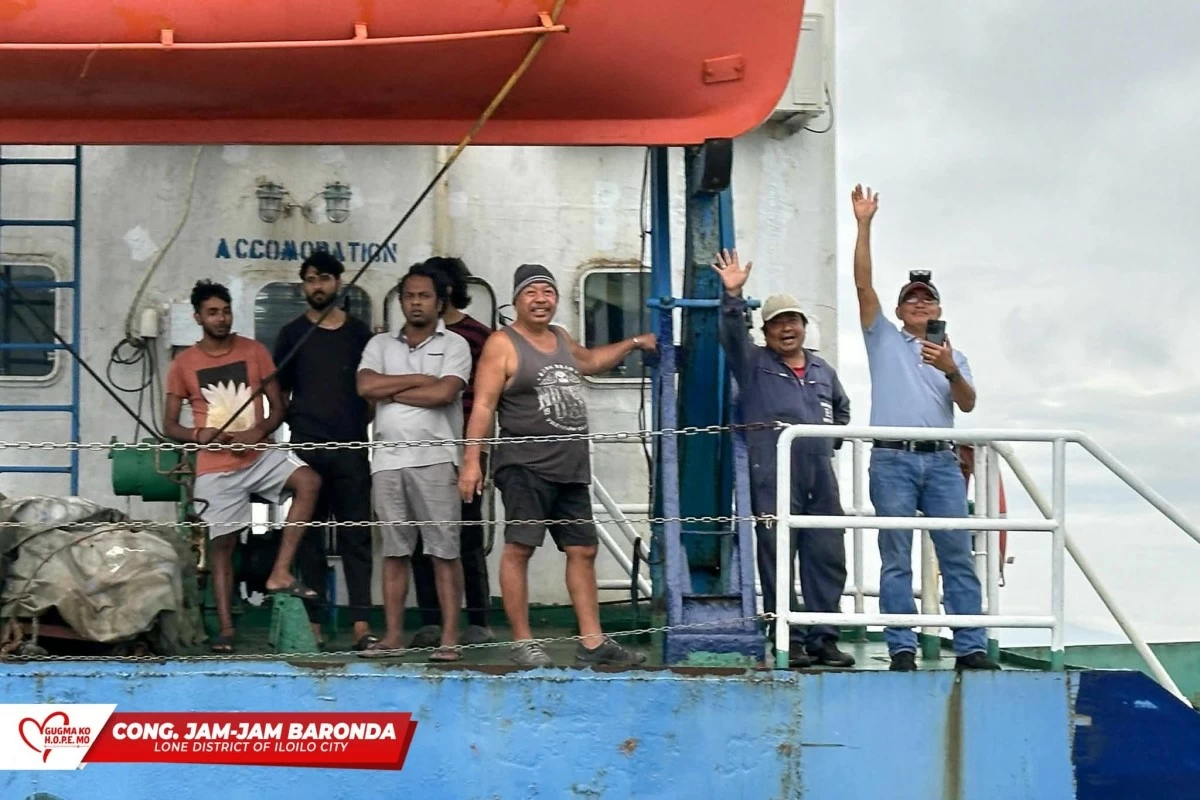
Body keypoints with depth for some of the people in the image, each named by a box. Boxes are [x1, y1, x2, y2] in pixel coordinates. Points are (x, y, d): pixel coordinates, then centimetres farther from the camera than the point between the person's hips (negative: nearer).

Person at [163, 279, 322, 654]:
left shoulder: (254, 352, 3)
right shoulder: (183, 364, 0)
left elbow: (279, 406, 6)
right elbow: (169, 424, 4)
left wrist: (259, 431, -15)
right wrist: (197, 434, -17)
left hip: (260, 455, 1)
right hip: (215, 467, -1)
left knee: (309, 481, -25)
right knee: (222, 543, 2)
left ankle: (280, 573, -21)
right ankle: (226, 627, 9)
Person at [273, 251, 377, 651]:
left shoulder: (358, 331, 10)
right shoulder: (292, 334, 8)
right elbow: (278, 392, 11)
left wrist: (366, 426, 2)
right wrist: (296, 423, -1)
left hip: (351, 447, 0)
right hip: (306, 447, 0)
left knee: (356, 536, -2)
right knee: (309, 536, 2)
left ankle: (361, 625, -5)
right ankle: (312, 625, 5)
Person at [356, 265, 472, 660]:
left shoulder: (454, 345, 5)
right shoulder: (381, 344, 15)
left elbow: (444, 393, -11)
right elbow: (366, 385, -2)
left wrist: (392, 392, -2)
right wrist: (420, 379, -3)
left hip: (435, 459, -4)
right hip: (388, 459, 4)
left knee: (444, 550, -5)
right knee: (394, 550, 6)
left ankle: (450, 637, -4)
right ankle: (393, 635, 10)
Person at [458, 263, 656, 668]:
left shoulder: (561, 339, 18)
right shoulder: (502, 345, -5)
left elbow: (588, 361, 42)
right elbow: (483, 405, -11)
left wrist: (633, 343, 41)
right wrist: (471, 460, -19)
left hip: (571, 467, 8)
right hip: (526, 466, -8)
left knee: (583, 550, 7)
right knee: (519, 548, -7)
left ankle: (591, 642, 11)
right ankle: (522, 642, -2)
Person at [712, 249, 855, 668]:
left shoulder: (822, 370, 19)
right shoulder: (754, 364, 5)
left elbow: (841, 407, 36)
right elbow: (732, 334, -13)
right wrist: (733, 296, -26)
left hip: (821, 476, 5)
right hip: (774, 477, -5)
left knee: (828, 557, 4)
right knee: (777, 559, -4)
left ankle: (824, 638, 11)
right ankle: (788, 640, 0)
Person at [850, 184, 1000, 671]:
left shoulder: (953, 356, 20)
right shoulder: (884, 339, 14)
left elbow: (968, 405, 4)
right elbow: (863, 283, 4)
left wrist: (952, 372, -15)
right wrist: (864, 224, -2)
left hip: (941, 460, 2)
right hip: (892, 460, -2)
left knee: (958, 553, -3)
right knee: (896, 559, -3)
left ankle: (971, 648, -2)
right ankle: (902, 650, -2)